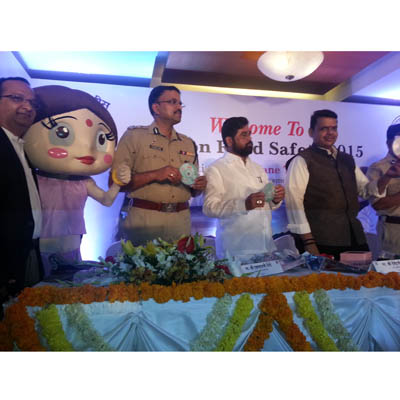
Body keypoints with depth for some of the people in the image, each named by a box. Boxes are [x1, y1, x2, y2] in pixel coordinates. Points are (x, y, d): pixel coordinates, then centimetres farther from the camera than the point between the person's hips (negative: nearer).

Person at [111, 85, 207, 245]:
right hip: (144, 220, -4)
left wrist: (199, 186, -2)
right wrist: (154, 175, -17)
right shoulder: (134, 135, 0)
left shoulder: (189, 143, 14)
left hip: (181, 221, 4)